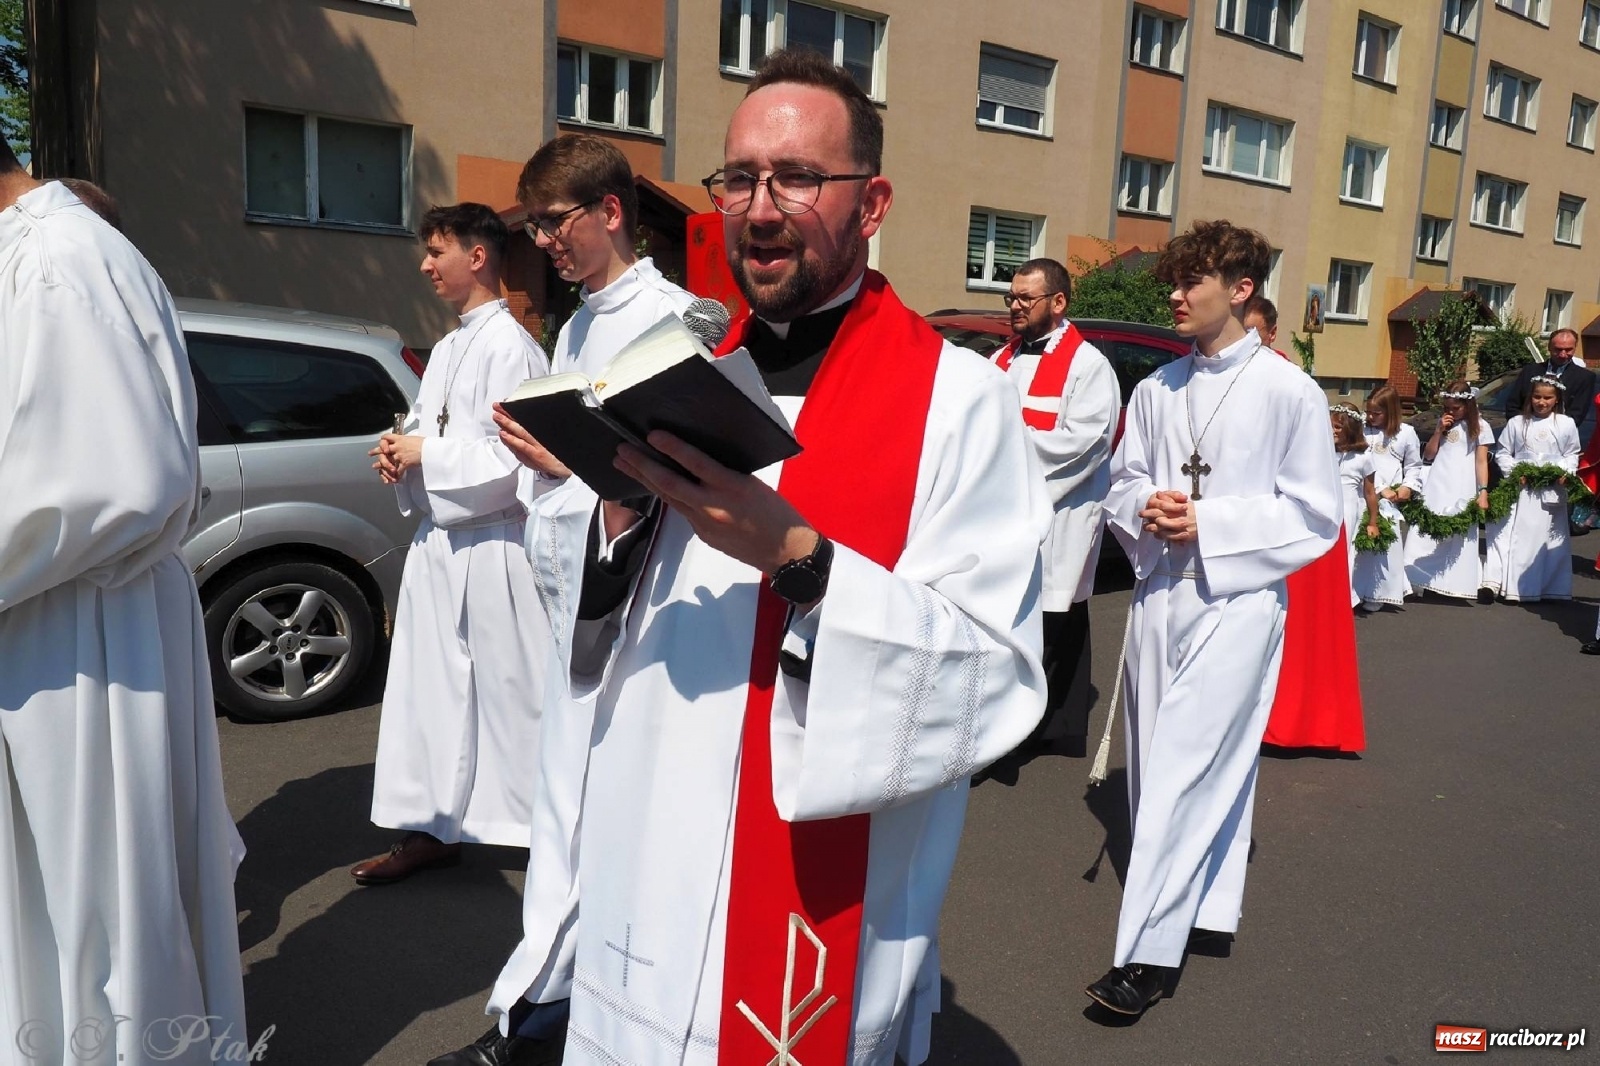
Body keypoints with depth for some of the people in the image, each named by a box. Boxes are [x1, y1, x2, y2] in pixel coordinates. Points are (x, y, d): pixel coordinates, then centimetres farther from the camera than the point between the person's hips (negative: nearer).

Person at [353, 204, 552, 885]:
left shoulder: (509, 345, -12)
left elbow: (512, 457, -20)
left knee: (510, 694, 0)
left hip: (493, 548, -9)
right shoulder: (447, 350, 16)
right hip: (438, 541, 9)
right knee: (429, 689, 13)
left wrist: (424, 454, -12)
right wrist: (399, 451, 1)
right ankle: (433, 828, 25)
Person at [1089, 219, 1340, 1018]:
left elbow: (1314, 515, -3)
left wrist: (1208, 523, -13)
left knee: (1188, 767, -9)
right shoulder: (1156, 390, 10)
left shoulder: (1289, 391, -4)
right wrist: (1146, 507, -7)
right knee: (1158, 762, 10)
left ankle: (1148, 951, -4)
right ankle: (1195, 902, 28)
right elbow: (1122, 483, 16)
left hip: (1236, 599, -5)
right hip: (1158, 592, 6)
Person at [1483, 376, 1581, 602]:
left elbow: (1572, 454, 10)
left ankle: (1551, 587, 14)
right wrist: (1513, 471, -9)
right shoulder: (1516, 423, 2)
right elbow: (1502, 453, 5)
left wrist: (1566, 472, -8)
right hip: (1521, 488, 0)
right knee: (1515, 536, -2)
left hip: (1552, 492, 0)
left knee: (1551, 539, 5)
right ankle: (1514, 586, 0)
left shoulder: (1566, 424, 4)